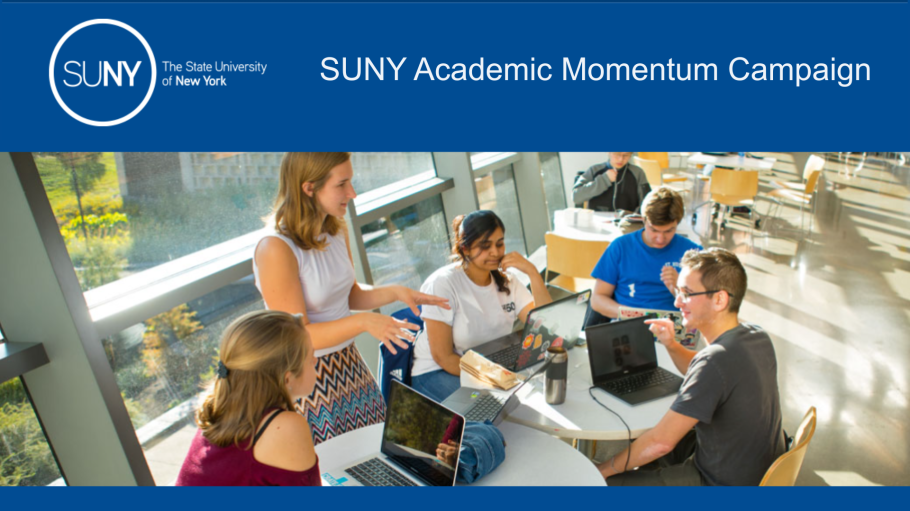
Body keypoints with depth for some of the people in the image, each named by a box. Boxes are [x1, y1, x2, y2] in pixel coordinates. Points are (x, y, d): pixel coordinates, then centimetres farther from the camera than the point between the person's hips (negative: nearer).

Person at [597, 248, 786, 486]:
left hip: (721, 482, -9)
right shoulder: (757, 337, -4)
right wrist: (672, 346, -2)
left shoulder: (716, 359, -32)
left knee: (608, 483, -3)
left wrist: (604, 469, -15)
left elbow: (661, 442, -28)